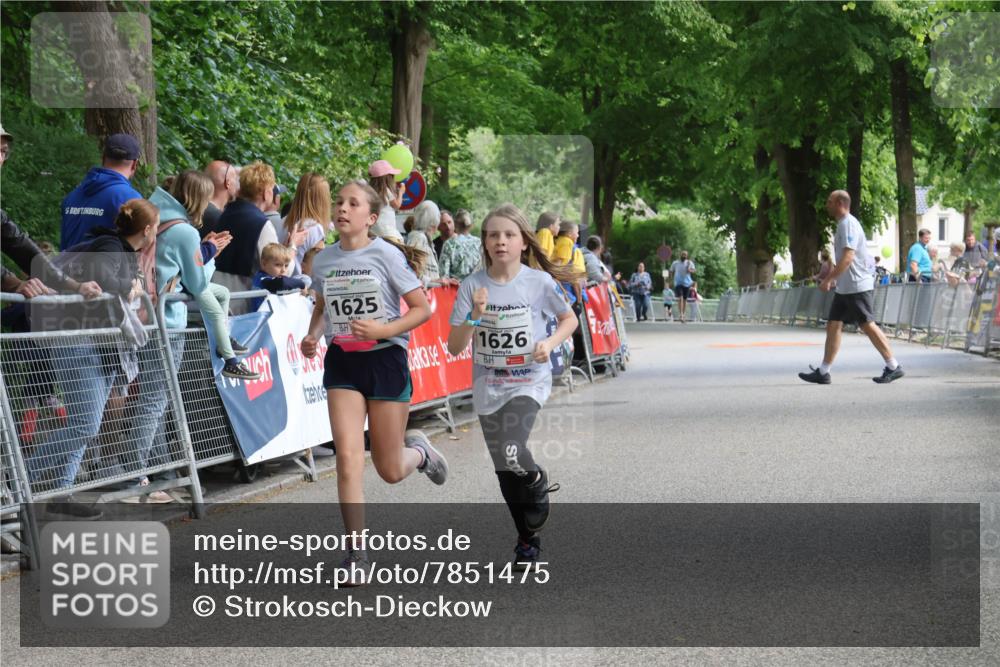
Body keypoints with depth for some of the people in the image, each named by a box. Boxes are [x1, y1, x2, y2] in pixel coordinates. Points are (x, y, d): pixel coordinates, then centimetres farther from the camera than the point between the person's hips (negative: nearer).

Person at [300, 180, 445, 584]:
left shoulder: (387, 255, -10)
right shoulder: (323, 261, 3)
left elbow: (423, 309, -8)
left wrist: (384, 329, -22)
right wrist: (313, 337, 1)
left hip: (385, 360, -3)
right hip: (342, 364, 3)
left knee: (390, 471, 5)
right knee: (348, 458, -12)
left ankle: (418, 452, 42)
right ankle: (355, 553, -5)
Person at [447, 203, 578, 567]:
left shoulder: (539, 282, -8)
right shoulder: (472, 285, -6)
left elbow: (569, 319, 8)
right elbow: (454, 348, -6)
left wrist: (550, 343, -11)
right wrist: (474, 316, -23)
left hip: (529, 382, -3)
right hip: (488, 387, 3)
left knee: (512, 454, -26)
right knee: (505, 473, 10)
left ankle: (539, 482, 8)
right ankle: (528, 540, 29)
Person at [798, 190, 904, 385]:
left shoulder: (848, 224, -15)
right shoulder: (843, 224, 16)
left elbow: (848, 257, -23)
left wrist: (828, 279, -22)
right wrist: (834, 279, 21)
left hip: (857, 287, -10)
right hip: (845, 287, 10)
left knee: (867, 325, -6)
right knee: (833, 325, 7)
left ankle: (893, 367, 0)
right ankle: (823, 372, 7)